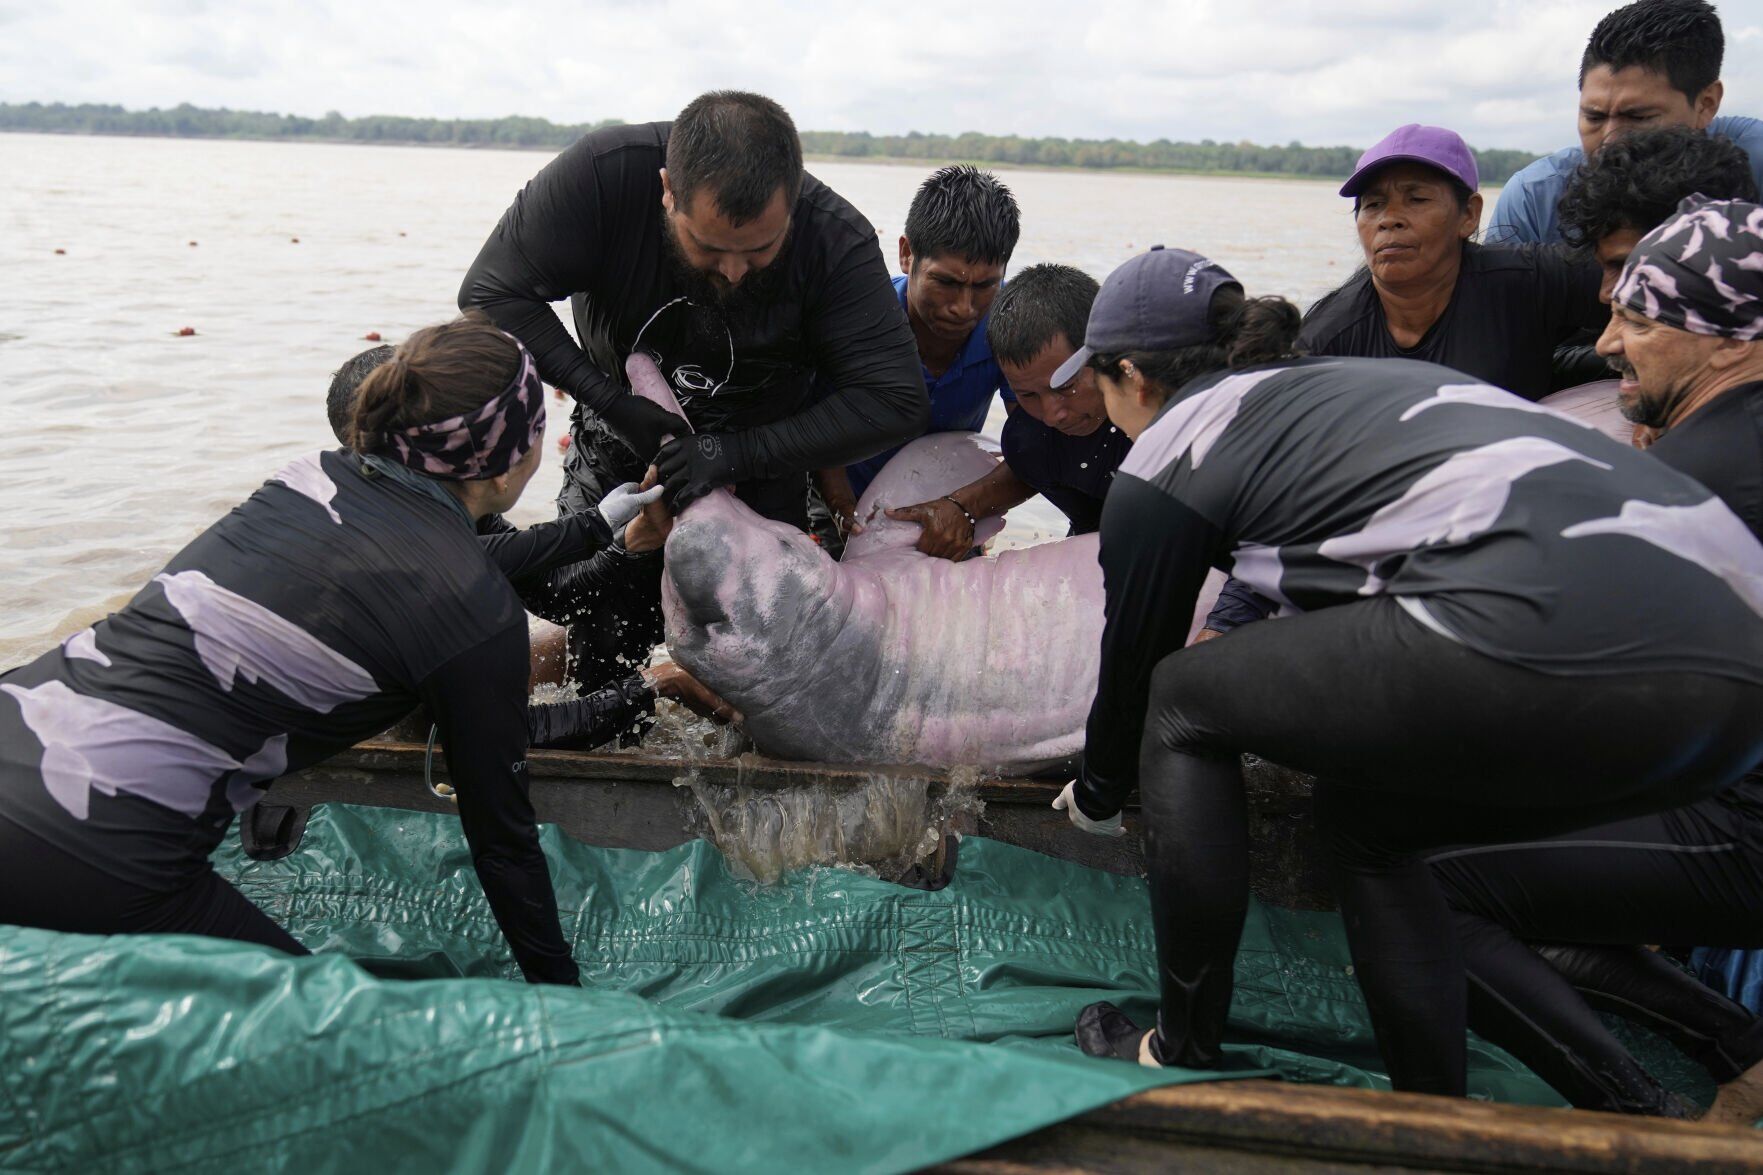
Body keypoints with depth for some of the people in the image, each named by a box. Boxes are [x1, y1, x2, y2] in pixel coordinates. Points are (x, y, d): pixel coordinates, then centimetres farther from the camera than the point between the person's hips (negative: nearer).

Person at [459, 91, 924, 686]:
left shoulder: (838, 240, -29)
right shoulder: (603, 171, -29)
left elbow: (895, 401, -30)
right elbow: (492, 292, -23)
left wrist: (736, 454, -34)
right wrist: (611, 402, -29)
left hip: (761, 459, 0)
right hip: (622, 442, 1)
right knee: (596, 657, 2)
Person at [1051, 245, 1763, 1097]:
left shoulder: (1168, 455, 11)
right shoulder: (1331, 387, 32)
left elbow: (1134, 659, 22)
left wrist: (1095, 794, 40)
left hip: (1549, 634, -9)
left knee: (1182, 705, 13)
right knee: (1365, 820, 29)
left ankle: (1182, 1061, 19)